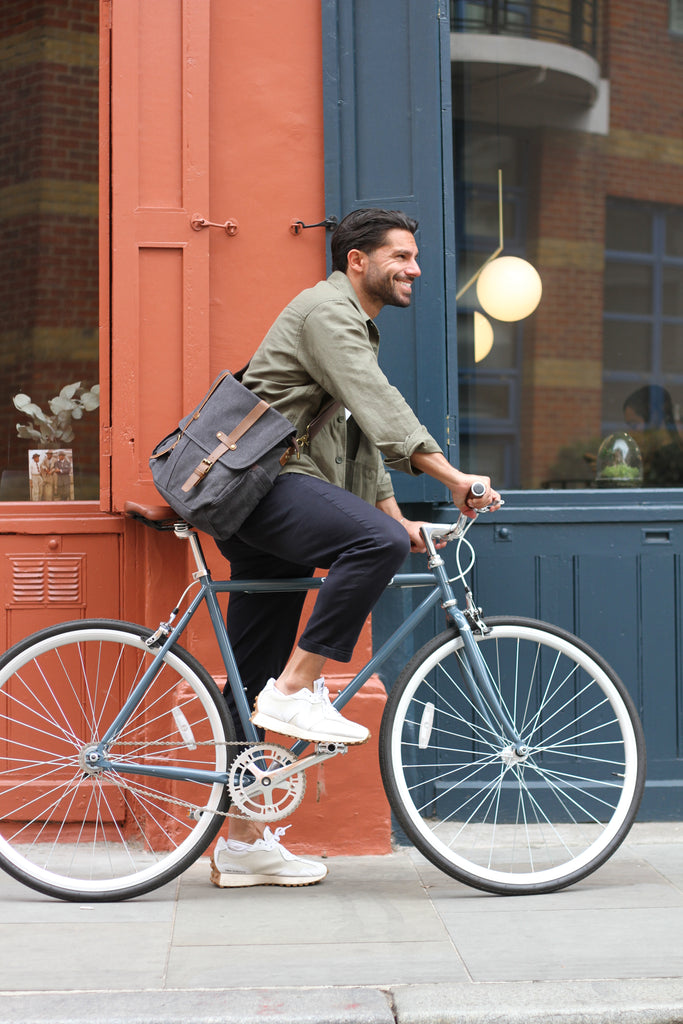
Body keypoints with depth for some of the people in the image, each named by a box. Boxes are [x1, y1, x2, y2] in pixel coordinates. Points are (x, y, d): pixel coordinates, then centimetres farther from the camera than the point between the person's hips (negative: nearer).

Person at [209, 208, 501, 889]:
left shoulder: (357, 329, 26)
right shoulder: (326, 309, -7)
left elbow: (363, 438, 25)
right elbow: (380, 407, -21)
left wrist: (396, 518, 14)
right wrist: (452, 477, -28)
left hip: (256, 501, 10)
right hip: (265, 482, -10)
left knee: (256, 678, 7)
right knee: (378, 542, -30)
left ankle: (241, 844, 10)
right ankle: (295, 692, -22)